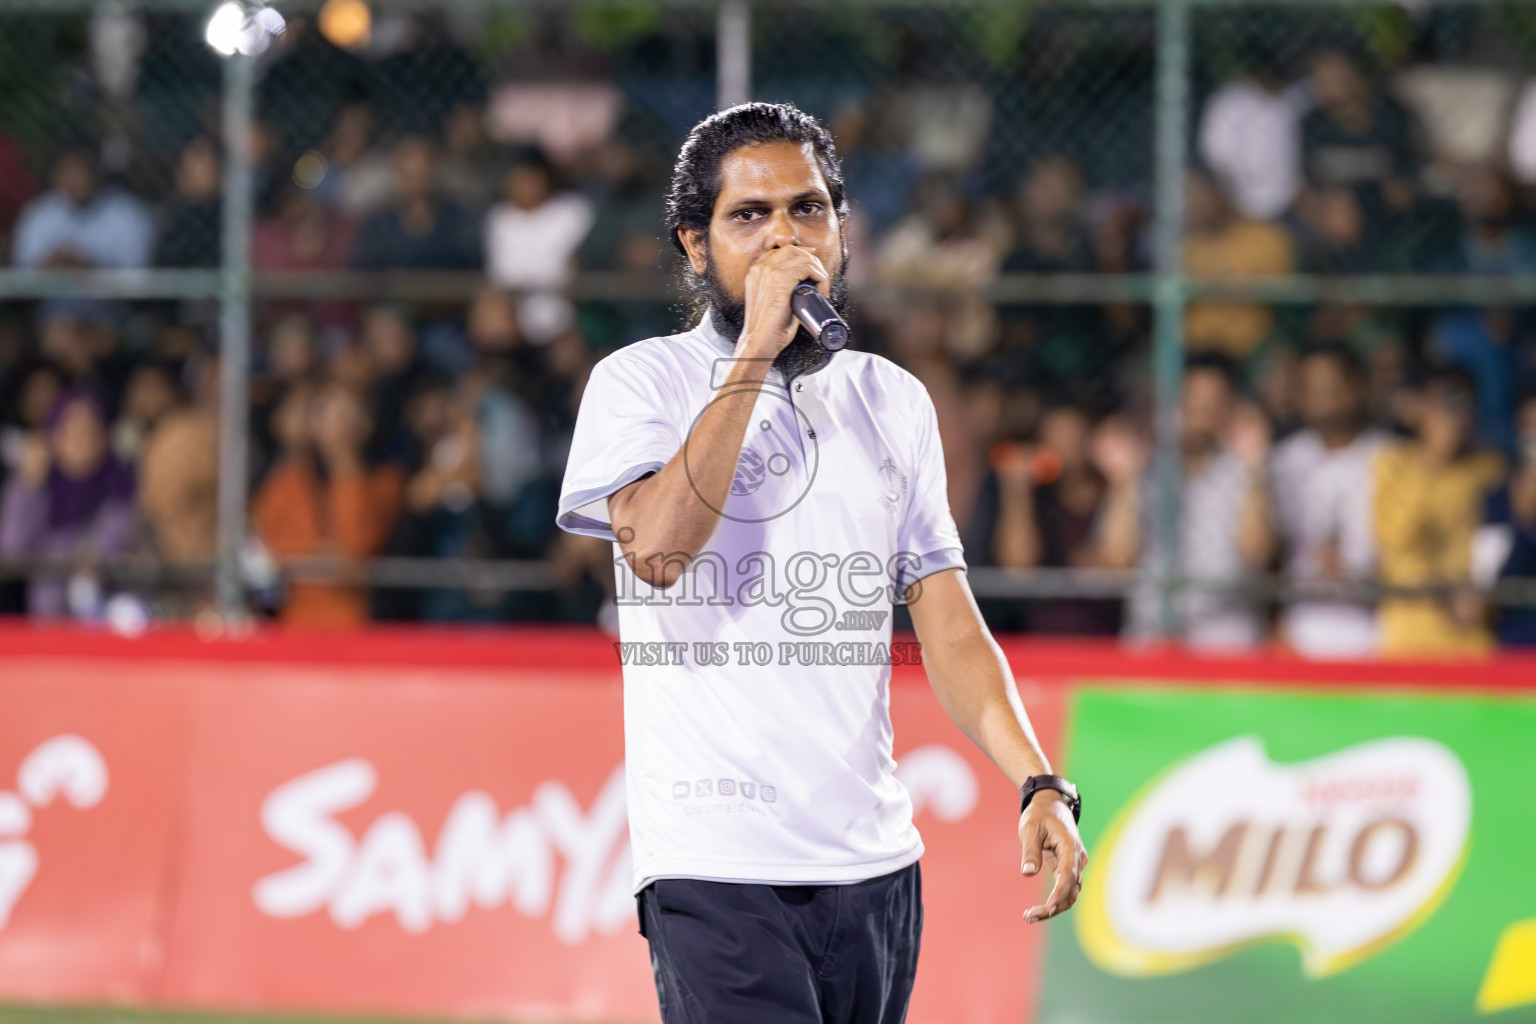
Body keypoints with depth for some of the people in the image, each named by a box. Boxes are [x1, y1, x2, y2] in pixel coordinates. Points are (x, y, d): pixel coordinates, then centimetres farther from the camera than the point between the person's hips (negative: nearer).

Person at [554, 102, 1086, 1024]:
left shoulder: (894, 401, 15)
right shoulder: (643, 382, 1)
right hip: (714, 869, -5)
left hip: (875, 868, 5)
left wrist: (1038, 783, -3)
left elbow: (947, 619, 12)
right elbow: (658, 548, -18)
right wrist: (754, 354, -14)